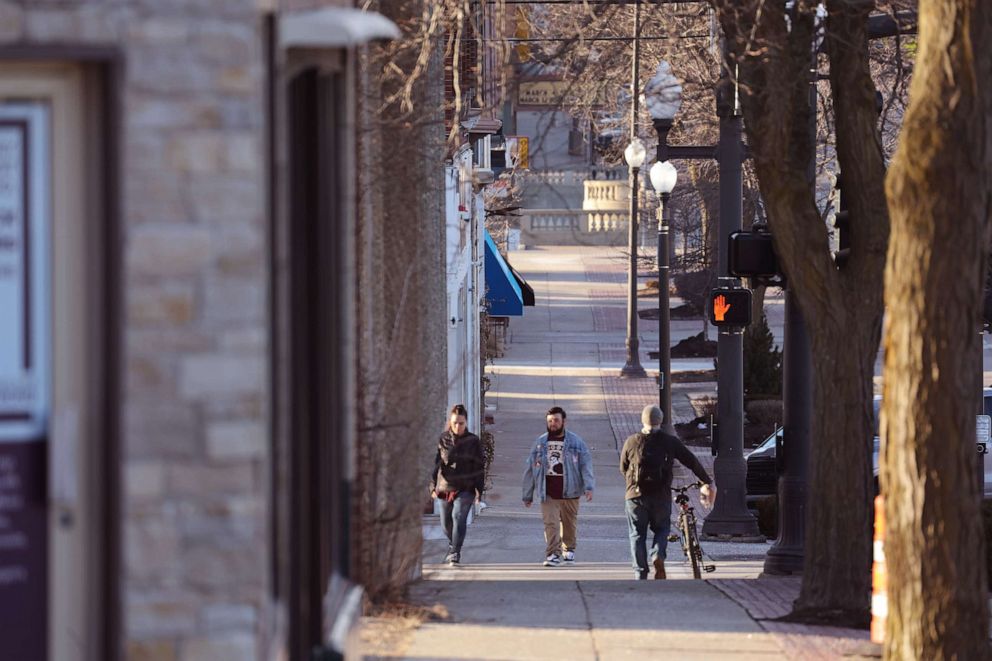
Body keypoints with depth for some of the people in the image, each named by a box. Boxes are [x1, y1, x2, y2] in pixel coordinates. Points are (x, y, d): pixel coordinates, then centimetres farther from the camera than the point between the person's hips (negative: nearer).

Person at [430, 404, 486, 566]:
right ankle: (452, 545, 40)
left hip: (465, 489, -3)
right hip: (445, 487, 3)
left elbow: (480, 467, 2)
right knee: (446, 522, 12)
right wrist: (433, 486, 1)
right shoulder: (442, 440, 4)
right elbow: (435, 464, 7)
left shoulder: (473, 441, 0)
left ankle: (455, 554, -20)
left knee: (459, 517, -20)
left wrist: (479, 490, -2)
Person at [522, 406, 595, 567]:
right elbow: (530, 468, 11)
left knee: (569, 523, 12)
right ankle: (553, 554, -14)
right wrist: (527, 495, 11)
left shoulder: (575, 442, 2)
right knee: (550, 523, -12)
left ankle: (568, 549, 34)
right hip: (548, 493, 0)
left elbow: (586, 465, -4)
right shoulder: (540, 442, 8)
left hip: (569, 492, 0)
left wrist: (589, 487, -19)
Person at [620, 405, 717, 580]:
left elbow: (623, 468, 13)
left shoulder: (631, 442, 3)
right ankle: (658, 555, -10)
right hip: (661, 496, 0)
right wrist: (708, 483, 14)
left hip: (636, 495, 0)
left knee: (637, 534, 7)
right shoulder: (669, 441, 1)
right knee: (661, 529, 18)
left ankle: (640, 574, 0)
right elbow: (691, 462, 5)